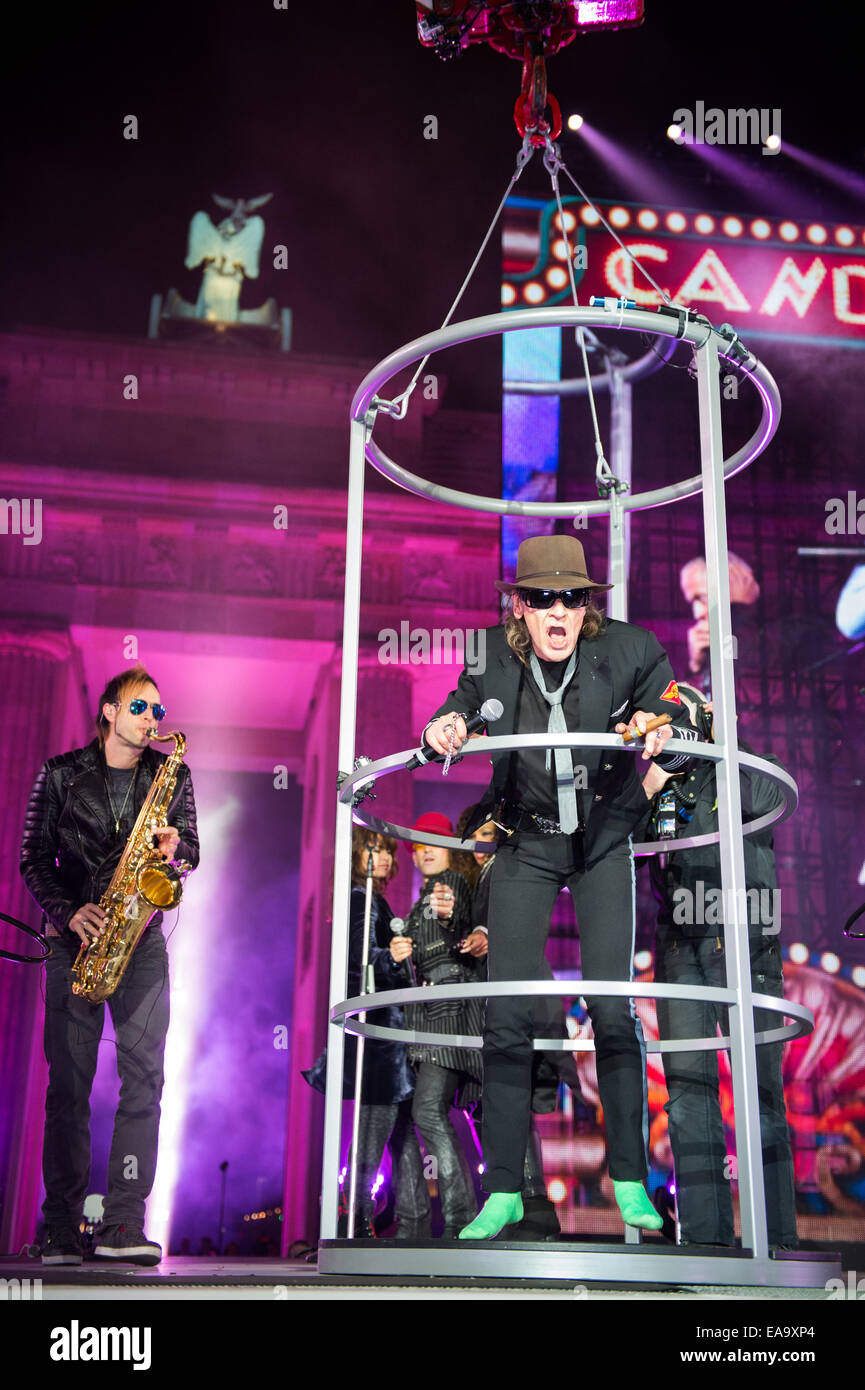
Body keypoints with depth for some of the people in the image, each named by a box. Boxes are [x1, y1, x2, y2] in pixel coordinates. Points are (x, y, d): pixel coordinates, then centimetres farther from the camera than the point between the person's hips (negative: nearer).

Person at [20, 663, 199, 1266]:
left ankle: (124, 1226, -7)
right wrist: (68, 913, -11)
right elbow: (34, 858, 4)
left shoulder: (172, 775, 9)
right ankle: (61, 1232, 6)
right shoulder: (62, 774, 4)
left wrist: (174, 847, -14)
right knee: (69, 1080, -1)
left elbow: (192, 849, 9)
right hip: (75, 934, -1)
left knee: (144, 1075, -10)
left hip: (140, 934, 1)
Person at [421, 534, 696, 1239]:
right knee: (506, 1015, -4)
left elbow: (679, 731, -6)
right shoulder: (493, 655, -9)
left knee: (615, 1009, -6)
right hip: (526, 841, 1)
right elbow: (463, 707, 8)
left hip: (605, 839, -1)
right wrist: (445, 728, -16)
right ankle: (503, 1190, 7)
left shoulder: (632, 650, -13)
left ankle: (630, 1180, 11)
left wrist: (662, 735, -30)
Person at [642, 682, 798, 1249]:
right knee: (689, 1090, -5)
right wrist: (649, 788, -6)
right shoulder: (653, 788, 18)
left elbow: (766, 799, -11)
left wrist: (720, 735, -7)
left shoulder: (737, 769, 12)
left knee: (761, 1089, -4)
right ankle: (705, 1236, -3)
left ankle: (776, 1236, 1)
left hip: (748, 947, -2)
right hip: (682, 952, 3)